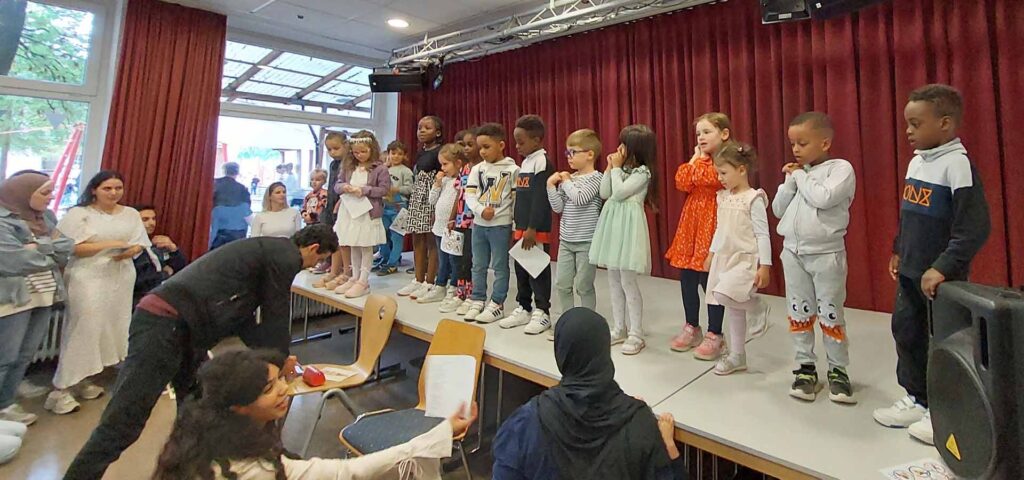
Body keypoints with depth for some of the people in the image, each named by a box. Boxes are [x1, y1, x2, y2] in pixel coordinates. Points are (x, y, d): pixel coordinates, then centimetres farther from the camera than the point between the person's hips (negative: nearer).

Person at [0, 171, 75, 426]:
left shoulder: (45, 217, 10)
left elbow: (67, 247, 4)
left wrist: (37, 247, -11)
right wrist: (50, 251, -5)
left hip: (44, 296, 7)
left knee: (24, 357, 13)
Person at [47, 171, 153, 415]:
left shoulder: (131, 214, 10)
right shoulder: (79, 214, -3)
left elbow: (141, 244, 8)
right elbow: (71, 248, -11)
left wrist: (131, 251, -13)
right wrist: (110, 244, -18)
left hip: (121, 279, 5)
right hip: (88, 279, -5)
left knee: (112, 329, 7)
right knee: (83, 329, -7)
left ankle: (81, 379, 21)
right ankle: (61, 388, 3)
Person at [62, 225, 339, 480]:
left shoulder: (266, 250, 20)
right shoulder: (284, 255, -9)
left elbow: (244, 319, 23)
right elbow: (276, 315, -4)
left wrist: (273, 354, 24)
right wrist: (281, 358, 12)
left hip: (179, 328, 11)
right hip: (166, 324, -11)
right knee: (121, 425, -4)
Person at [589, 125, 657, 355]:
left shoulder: (643, 172, -9)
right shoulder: (623, 169, 14)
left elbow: (619, 193, -17)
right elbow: (604, 194, 9)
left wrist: (616, 168, -7)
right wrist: (610, 168, 5)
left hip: (628, 226, -8)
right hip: (613, 224, 8)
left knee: (628, 281, -5)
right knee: (613, 281, 12)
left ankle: (636, 334, 7)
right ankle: (619, 329, 23)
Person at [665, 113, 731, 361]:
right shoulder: (699, 160, 17)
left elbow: (705, 177, -22)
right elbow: (682, 183, 2)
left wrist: (700, 160, -4)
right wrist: (695, 157, 1)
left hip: (711, 226, -7)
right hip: (691, 224, 7)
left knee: (710, 280, -3)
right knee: (687, 278, 10)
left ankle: (714, 335, 12)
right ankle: (692, 328, 25)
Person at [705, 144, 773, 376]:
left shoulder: (754, 198, -11)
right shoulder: (722, 197, 9)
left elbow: (762, 234, -13)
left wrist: (765, 266, -16)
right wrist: (711, 254, 18)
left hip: (746, 259, -7)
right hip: (725, 257, 7)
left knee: (723, 295, -27)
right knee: (733, 310, 12)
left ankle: (758, 308, 4)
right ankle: (737, 356, 24)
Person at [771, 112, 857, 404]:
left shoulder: (840, 168, -7)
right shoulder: (797, 172, 9)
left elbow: (824, 198, -25)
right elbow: (778, 210, 7)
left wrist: (801, 177, -10)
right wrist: (790, 181, -3)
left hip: (826, 254, -5)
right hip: (793, 252, 5)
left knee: (830, 315, 4)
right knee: (799, 313, 11)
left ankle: (837, 370, 21)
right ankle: (805, 368, 23)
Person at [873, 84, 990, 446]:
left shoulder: (958, 164, -16)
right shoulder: (916, 161, 8)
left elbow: (975, 227, -20)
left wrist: (943, 268, -23)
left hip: (942, 277, -8)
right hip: (910, 271, 8)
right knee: (906, 331, 14)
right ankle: (917, 399, 31)